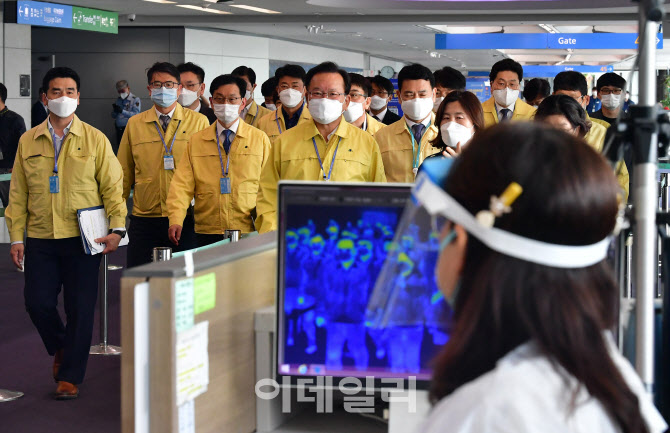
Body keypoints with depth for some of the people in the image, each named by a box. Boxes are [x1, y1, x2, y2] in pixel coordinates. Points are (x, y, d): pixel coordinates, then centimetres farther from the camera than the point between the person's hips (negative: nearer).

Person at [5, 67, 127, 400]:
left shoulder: (95, 139, 3)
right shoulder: (28, 141, 9)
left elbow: (112, 186, 2)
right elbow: (18, 193, 10)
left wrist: (117, 229, -9)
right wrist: (16, 238, 5)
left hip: (83, 238, -2)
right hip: (40, 239, 2)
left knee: (80, 309, -1)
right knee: (38, 302, -2)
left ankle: (70, 377, 12)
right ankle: (60, 348, 29)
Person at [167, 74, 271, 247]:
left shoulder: (260, 139, 9)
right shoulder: (195, 141, 11)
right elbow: (182, 184, 4)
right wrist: (176, 221, -12)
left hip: (248, 233, -1)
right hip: (207, 234, 1)